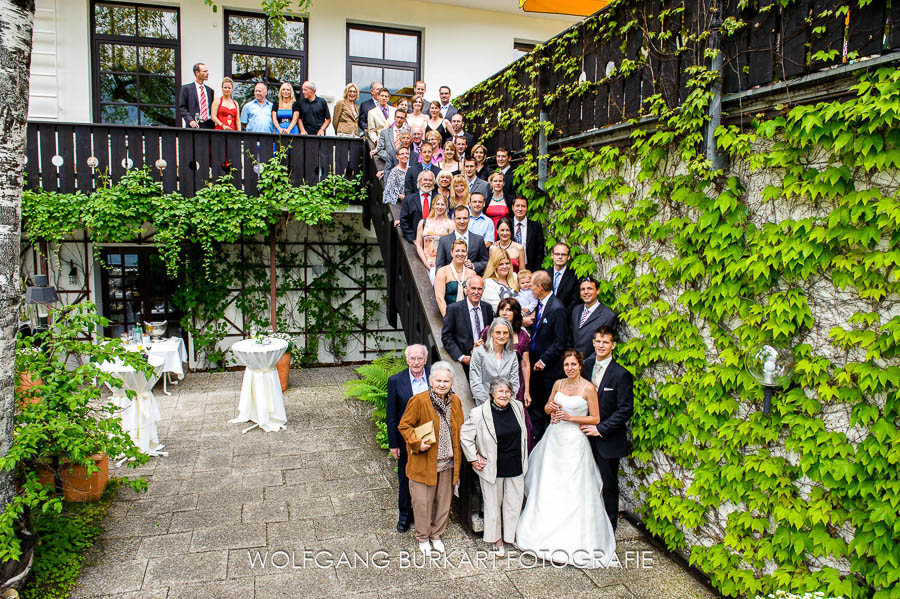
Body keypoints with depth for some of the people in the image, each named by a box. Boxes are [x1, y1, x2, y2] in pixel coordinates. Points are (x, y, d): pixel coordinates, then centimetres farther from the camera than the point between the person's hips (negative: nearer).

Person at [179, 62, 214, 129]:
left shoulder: (210, 90, 18)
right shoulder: (186, 88, 5)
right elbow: (182, 108, 1)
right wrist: (190, 120, -15)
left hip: (209, 126, 3)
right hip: (194, 126, -3)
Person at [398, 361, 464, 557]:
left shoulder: (455, 401, 1)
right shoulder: (418, 401, -16)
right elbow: (404, 425, -8)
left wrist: (458, 459, 10)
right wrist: (417, 443, -21)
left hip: (448, 463, 5)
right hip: (424, 462, -4)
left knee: (443, 501, 16)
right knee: (423, 501, 8)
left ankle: (436, 535, 37)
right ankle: (423, 538, 30)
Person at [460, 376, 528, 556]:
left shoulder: (518, 407, -1)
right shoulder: (479, 413, -16)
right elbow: (465, 436, -6)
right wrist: (473, 459, -6)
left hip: (515, 466, 4)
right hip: (492, 467, -4)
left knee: (515, 501, 13)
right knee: (493, 503, 10)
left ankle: (511, 536, 35)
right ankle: (496, 539, 31)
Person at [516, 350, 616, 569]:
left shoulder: (588, 388, -8)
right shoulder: (558, 384, 6)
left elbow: (595, 419, -6)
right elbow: (548, 409, 18)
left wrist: (570, 417, -14)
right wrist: (550, 408, -5)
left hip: (575, 441, -5)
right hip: (554, 438, 5)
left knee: (574, 490, -2)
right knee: (548, 486, 10)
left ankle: (573, 540, 12)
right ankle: (546, 532, 25)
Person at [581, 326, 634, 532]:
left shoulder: (621, 375, -14)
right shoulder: (586, 365, 2)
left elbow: (625, 410, -14)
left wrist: (600, 429, -15)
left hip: (608, 440, -4)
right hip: (586, 435, 4)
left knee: (608, 484, 8)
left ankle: (609, 525, 25)